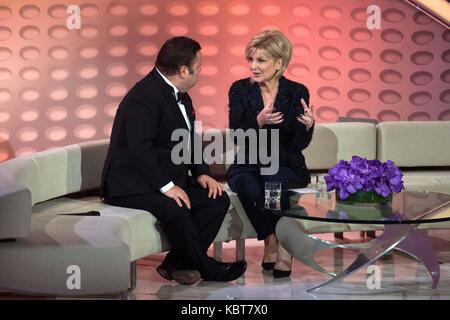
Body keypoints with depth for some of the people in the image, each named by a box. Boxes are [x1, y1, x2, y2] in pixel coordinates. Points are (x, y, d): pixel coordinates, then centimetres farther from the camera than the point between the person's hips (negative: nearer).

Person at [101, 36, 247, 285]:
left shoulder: (180, 96, 12)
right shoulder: (144, 97, -20)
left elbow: (188, 141, 18)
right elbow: (140, 149, -28)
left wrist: (201, 173, 2)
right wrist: (166, 186, -28)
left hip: (168, 179, 10)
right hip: (132, 185, -10)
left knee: (218, 199, -7)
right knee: (176, 210, -33)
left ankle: (178, 263, -4)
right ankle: (205, 267, -10)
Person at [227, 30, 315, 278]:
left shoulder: (297, 92, -2)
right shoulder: (240, 90, -1)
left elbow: (299, 144, -4)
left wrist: (307, 125, -26)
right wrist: (258, 122, -27)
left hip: (286, 166, -1)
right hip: (248, 166, 1)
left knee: (275, 181, -36)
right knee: (248, 187, -33)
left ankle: (274, 242, -21)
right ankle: (277, 244, -14)